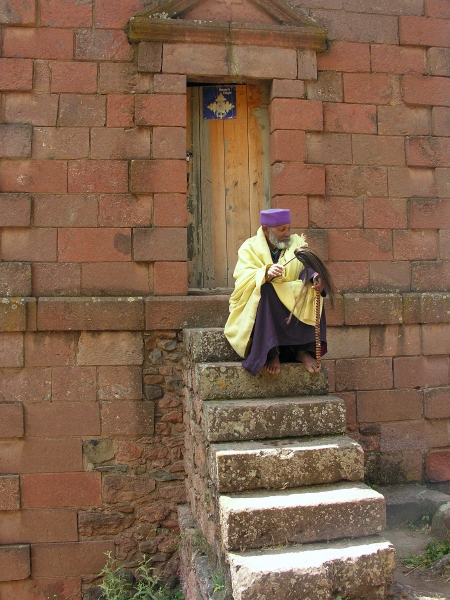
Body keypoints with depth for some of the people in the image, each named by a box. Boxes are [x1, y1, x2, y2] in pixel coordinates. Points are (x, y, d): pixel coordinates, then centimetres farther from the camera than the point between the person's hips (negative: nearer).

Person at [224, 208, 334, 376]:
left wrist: (315, 278, -34)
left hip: (293, 303, 3)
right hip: (257, 308, -3)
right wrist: (266, 273, -38)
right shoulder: (250, 247, -2)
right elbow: (243, 278, -18)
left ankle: (304, 350, -23)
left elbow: (309, 267, -11)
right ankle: (271, 352, -32)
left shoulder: (297, 243, 6)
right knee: (266, 288, -32)